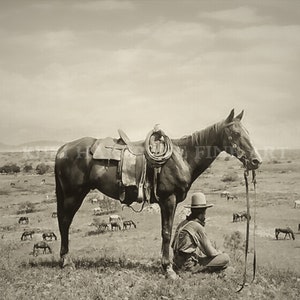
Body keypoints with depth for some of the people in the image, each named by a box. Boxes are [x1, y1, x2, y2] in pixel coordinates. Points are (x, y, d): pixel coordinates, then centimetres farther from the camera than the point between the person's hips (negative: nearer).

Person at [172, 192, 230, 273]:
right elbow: (211, 252, -12)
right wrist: (220, 253, 12)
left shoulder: (182, 224, 9)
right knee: (225, 258, -11)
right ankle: (197, 269, -12)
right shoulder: (198, 227, -15)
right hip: (189, 265, -9)